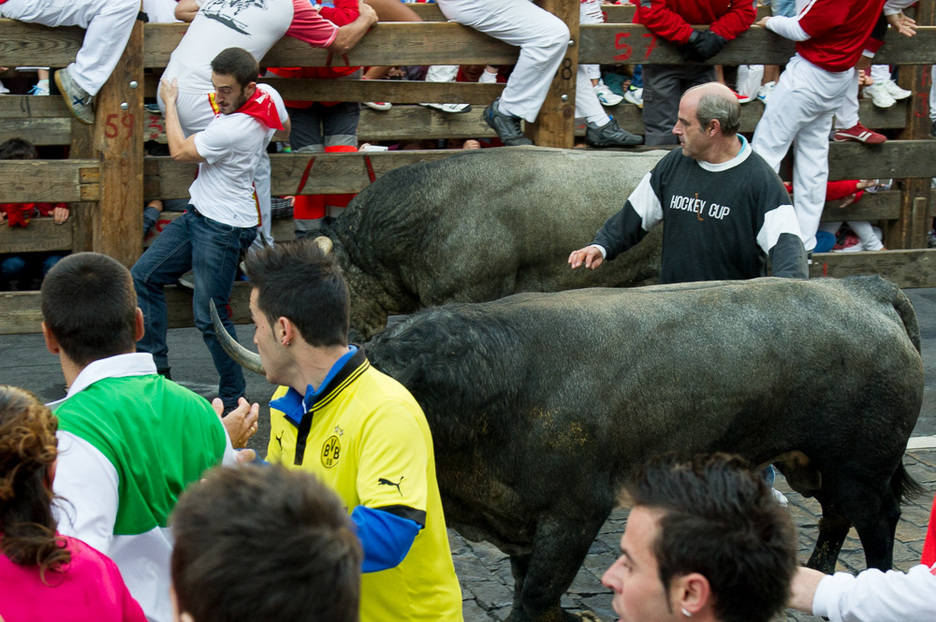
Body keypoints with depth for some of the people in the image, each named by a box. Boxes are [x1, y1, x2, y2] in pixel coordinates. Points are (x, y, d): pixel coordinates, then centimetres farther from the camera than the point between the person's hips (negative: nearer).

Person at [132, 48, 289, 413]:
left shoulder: (231, 129, -29)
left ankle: (234, 397, 8)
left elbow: (179, 151, -11)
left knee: (209, 316, -6)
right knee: (143, 276, 9)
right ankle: (155, 367, 15)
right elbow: (284, 130, 22)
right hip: (199, 215, 10)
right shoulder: (269, 96, -3)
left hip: (224, 228, -10)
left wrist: (169, 102, 1)